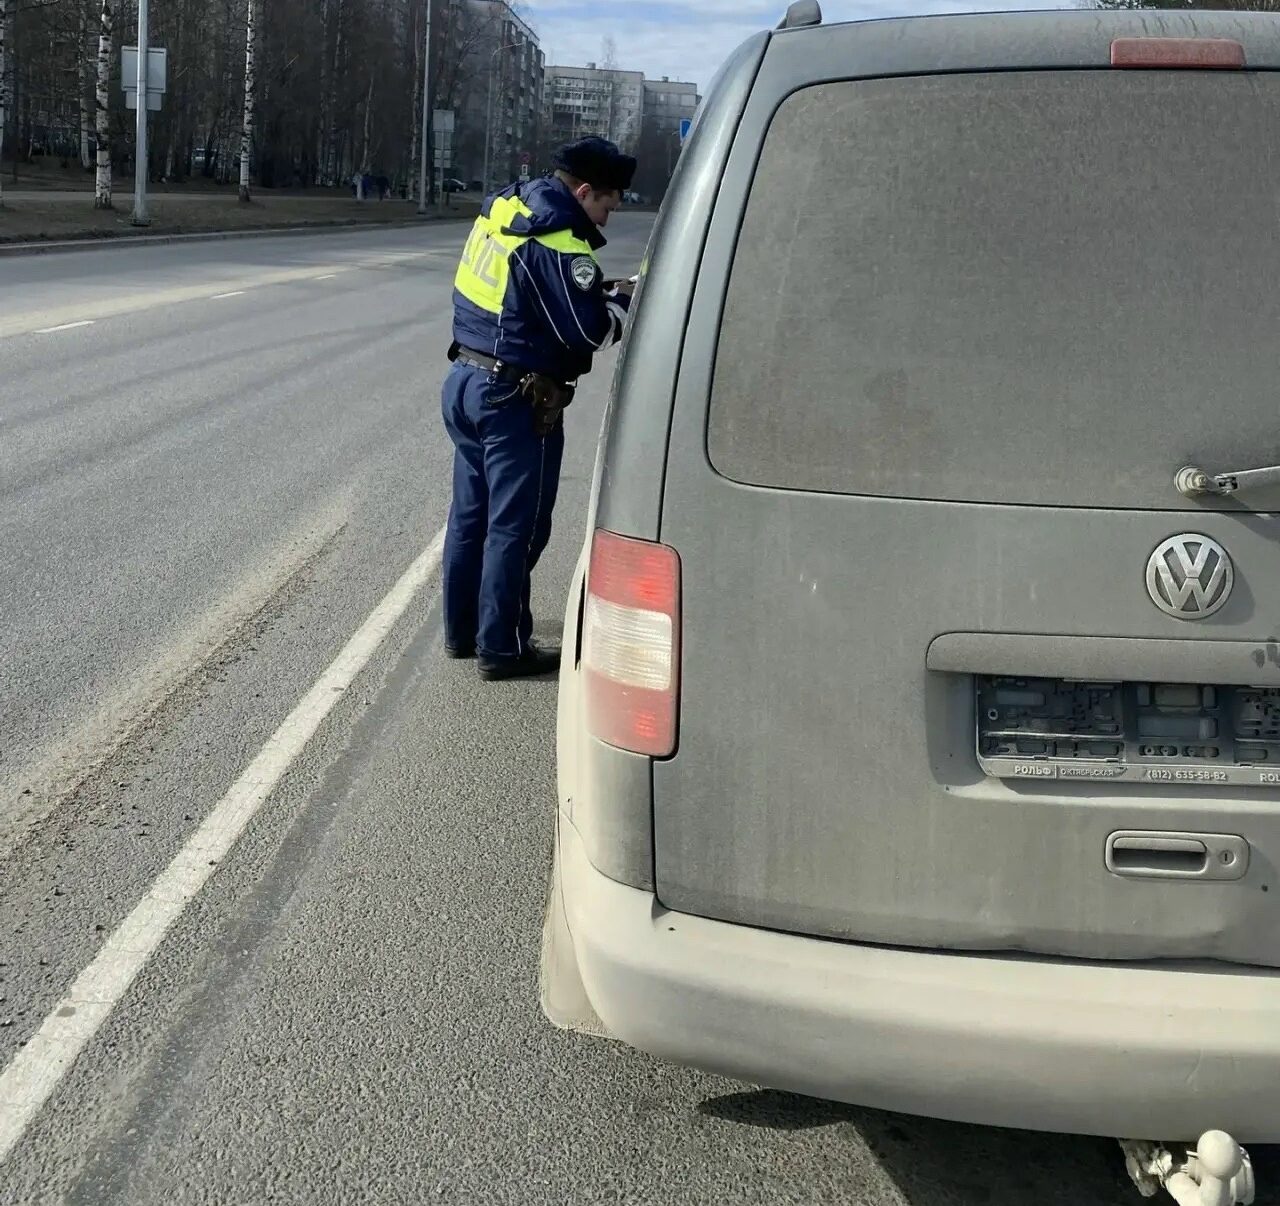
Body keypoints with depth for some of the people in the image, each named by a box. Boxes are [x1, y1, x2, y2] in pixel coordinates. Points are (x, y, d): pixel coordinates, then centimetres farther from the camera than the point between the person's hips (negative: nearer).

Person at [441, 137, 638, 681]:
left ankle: (460, 629, 27)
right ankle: (502, 647, 7)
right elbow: (589, 330, -19)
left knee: (470, 513, 17)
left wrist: (599, 289, 7)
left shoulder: (502, 209, 8)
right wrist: (623, 299, -1)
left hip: (465, 381, 9)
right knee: (515, 527, 0)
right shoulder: (559, 244, -20)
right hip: (515, 398, -9)